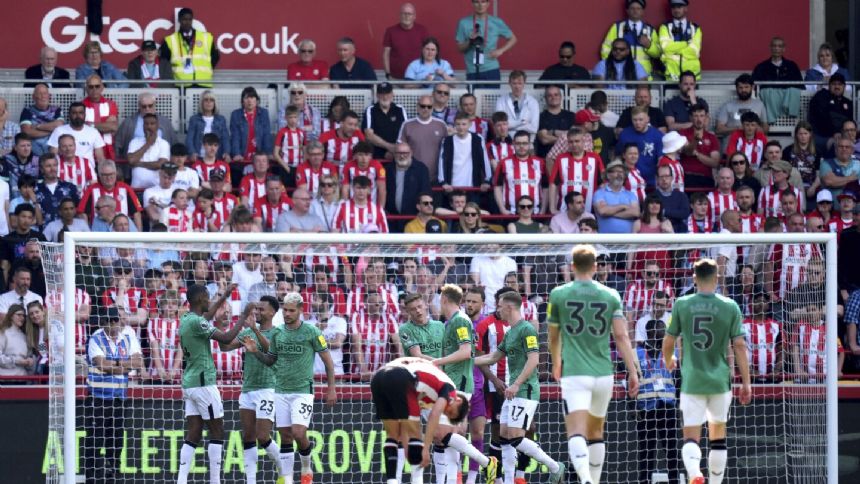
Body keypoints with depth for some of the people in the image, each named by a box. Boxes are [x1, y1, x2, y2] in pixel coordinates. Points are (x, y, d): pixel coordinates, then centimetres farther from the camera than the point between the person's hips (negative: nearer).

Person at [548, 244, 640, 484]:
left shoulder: (558, 295, 3)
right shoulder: (610, 295, 5)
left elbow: (554, 338, 14)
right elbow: (621, 335, -3)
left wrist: (556, 364, 32)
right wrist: (633, 371, -2)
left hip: (574, 373, -3)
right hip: (603, 373, 3)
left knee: (576, 432, -15)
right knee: (596, 432, 20)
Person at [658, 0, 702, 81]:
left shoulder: (695, 28, 14)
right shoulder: (665, 27, 12)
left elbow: (694, 51, 1)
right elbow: (666, 47, -4)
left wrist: (675, 49, -1)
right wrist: (687, 43, -2)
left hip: (691, 67, 1)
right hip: (671, 66, -1)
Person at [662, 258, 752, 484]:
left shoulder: (681, 305, -3)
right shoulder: (730, 307, -3)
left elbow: (668, 342, 4)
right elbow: (739, 346, -4)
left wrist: (668, 361, 27)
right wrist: (746, 382, 2)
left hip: (692, 380, -1)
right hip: (720, 380, 1)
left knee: (691, 436, -2)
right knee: (718, 435, 18)